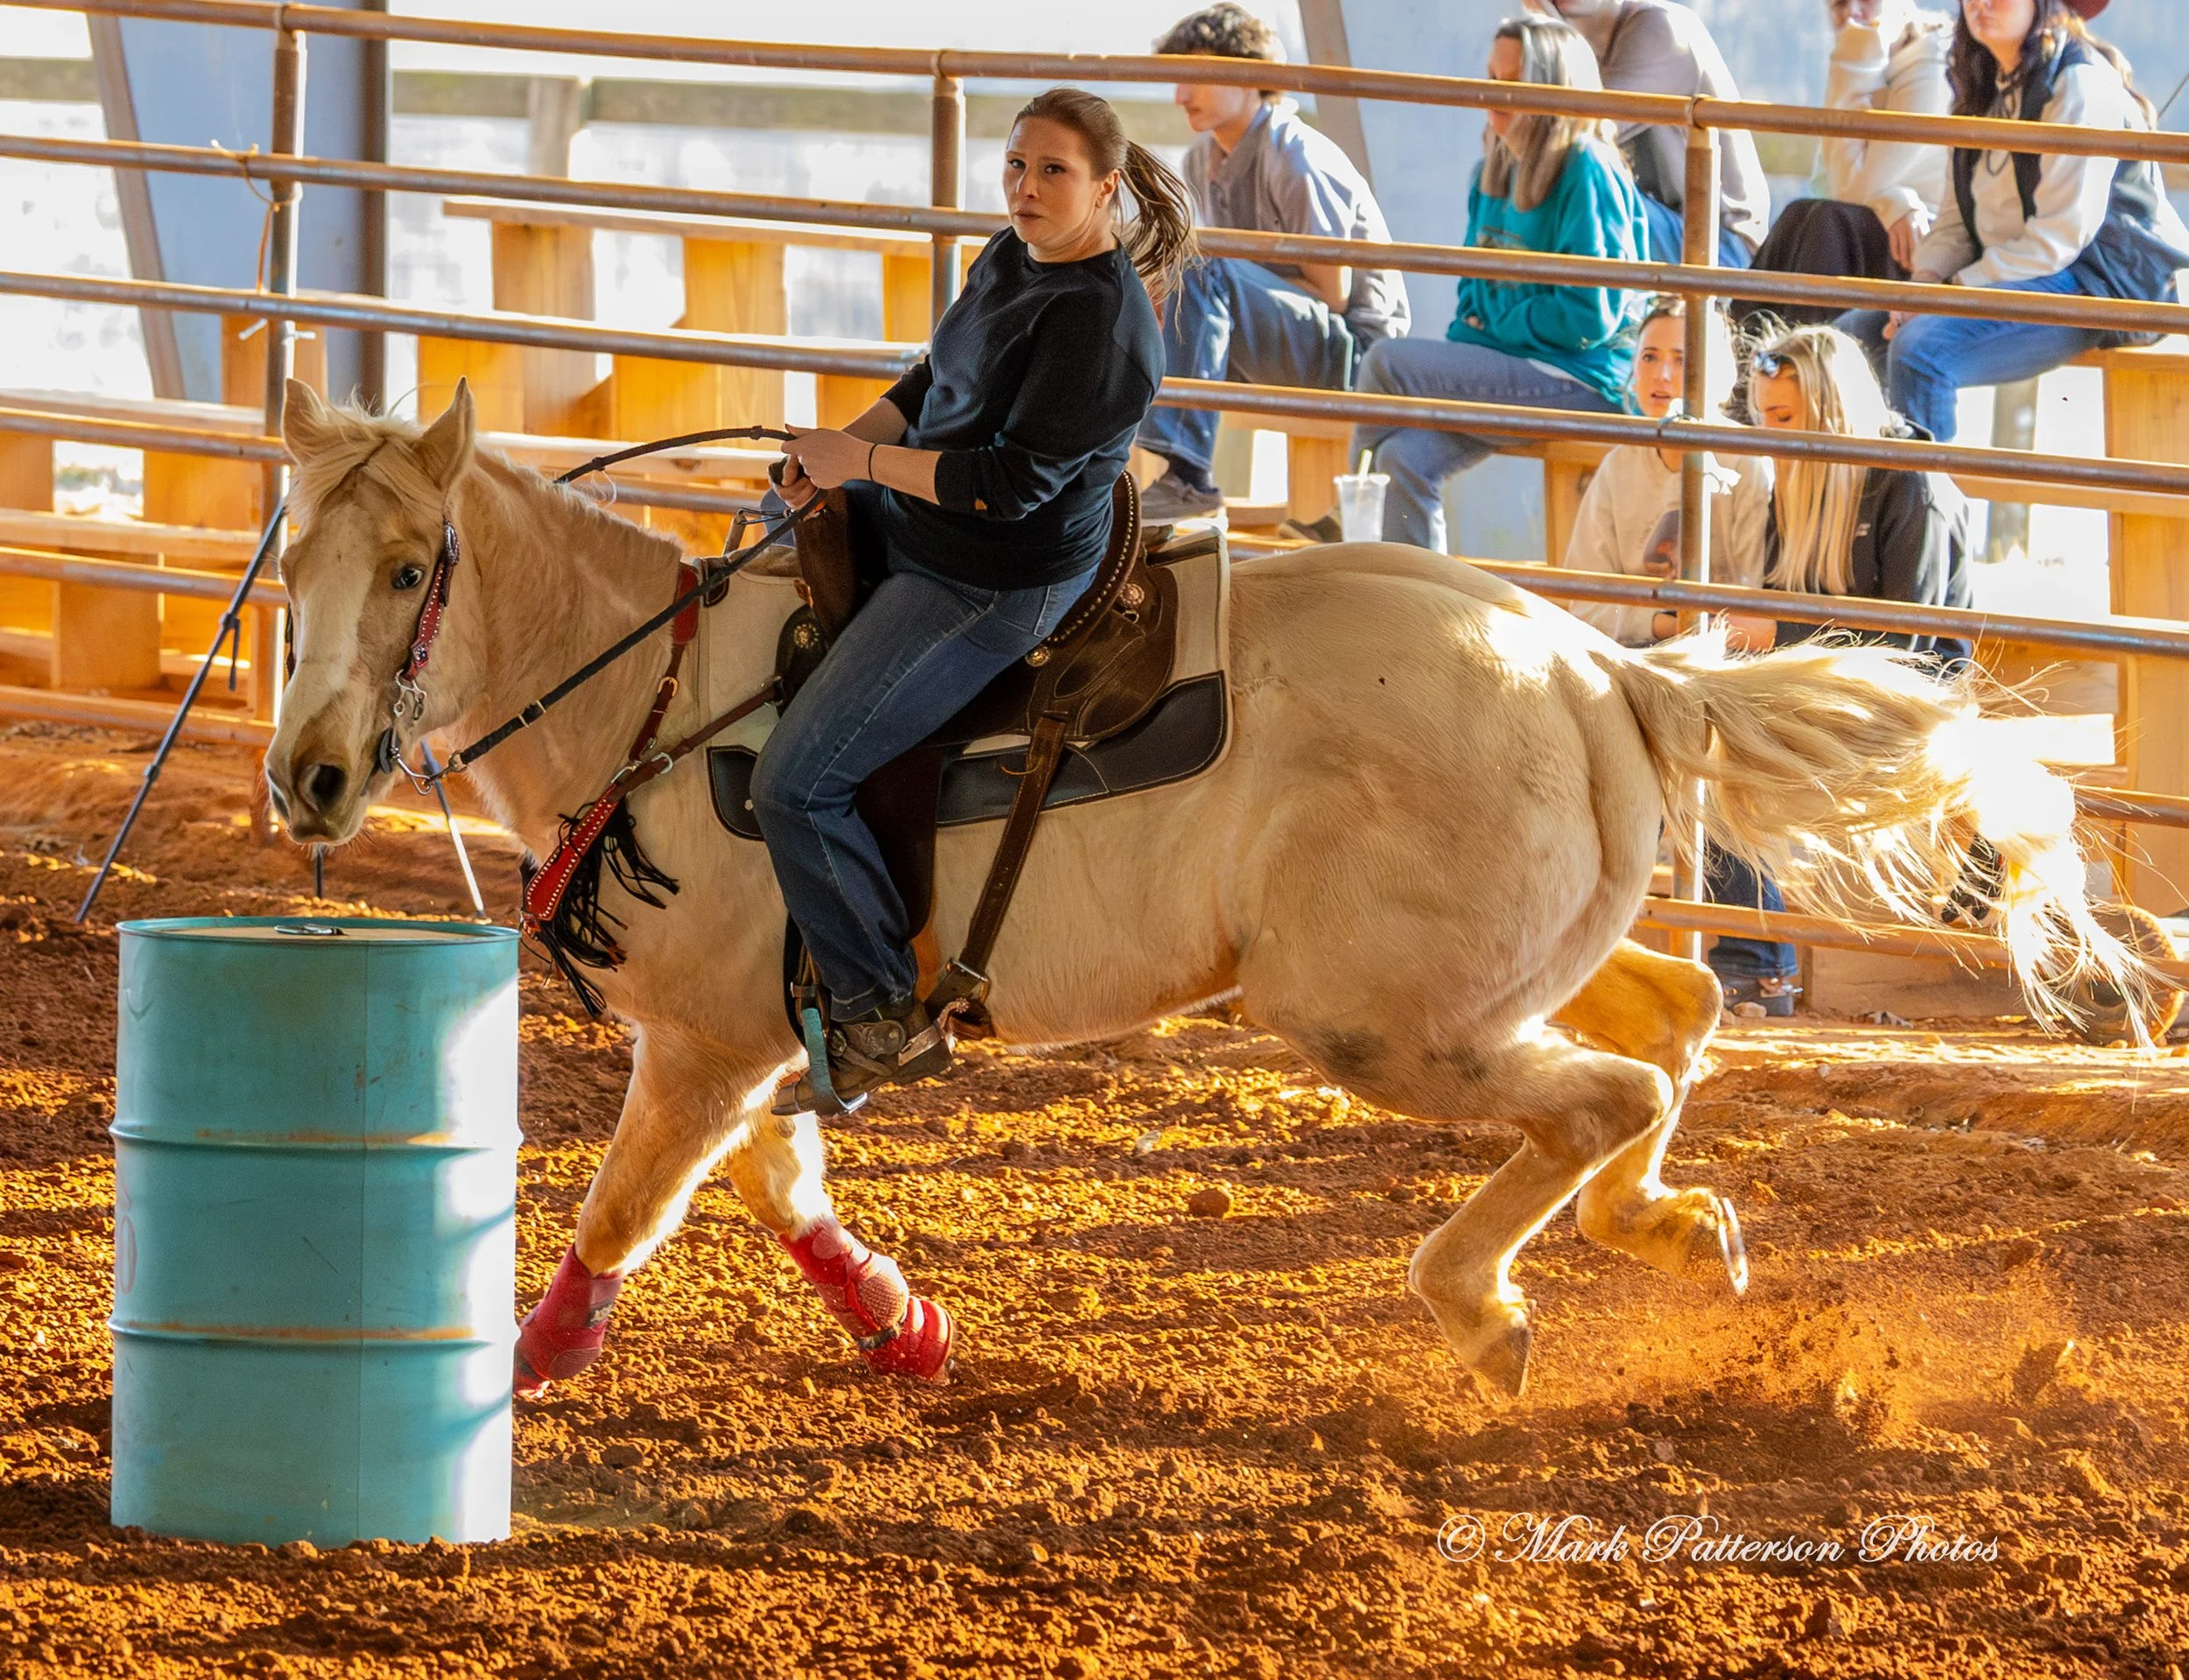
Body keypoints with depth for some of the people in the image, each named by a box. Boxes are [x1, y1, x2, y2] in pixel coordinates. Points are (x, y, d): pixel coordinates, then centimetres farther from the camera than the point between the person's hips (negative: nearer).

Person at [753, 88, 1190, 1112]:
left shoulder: (1099, 322, -26)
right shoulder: (1014, 259, 3)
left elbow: (1011, 482, -28)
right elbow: (935, 382, 16)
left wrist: (865, 461, -19)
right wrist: (842, 446, -1)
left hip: (991, 587, -11)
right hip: (908, 524, 11)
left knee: (795, 786, -14)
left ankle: (883, 1019, -1)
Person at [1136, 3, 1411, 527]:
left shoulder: (1299, 163, -19)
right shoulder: (1204, 158, 8)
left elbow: (1331, 293, -18)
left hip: (1354, 347, -9)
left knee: (1201, 276, -33)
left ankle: (1189, 477, -40)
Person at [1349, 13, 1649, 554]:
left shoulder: (1588, 173, -10)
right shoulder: (1493, 174, 15)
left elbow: (1588, 313, -14)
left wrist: (1493, 331, -9)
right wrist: (1461, 342, 2)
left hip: (1583, 382, -7)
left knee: (1389, 362, -20)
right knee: (1407, 458, -21)